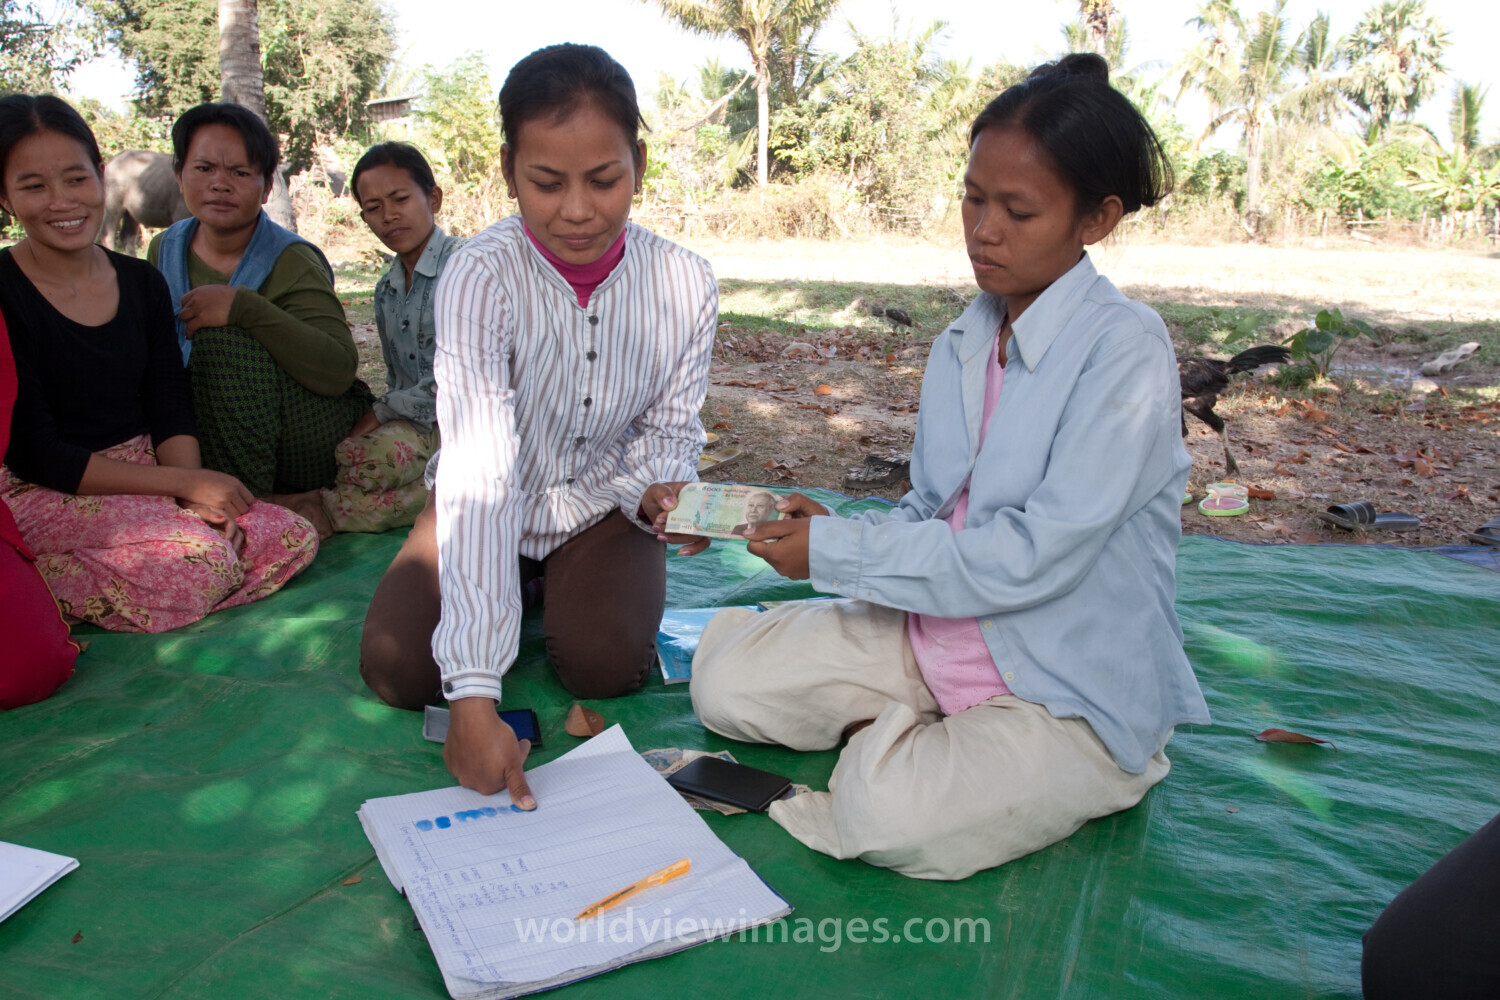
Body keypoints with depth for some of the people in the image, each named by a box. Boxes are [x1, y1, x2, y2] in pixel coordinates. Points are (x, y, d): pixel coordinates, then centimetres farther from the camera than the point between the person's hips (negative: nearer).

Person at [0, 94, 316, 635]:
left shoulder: (142, 283, 7)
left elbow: (171, 414, 4)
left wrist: (196, 497, -16)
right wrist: (185, 482, -18)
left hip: (141, 479, 7)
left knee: (292, 539, -11)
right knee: (203, 562, -29)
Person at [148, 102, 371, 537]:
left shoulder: (291, 261, -12)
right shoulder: (164, 250, 6)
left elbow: (339, 371, -27)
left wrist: (244, 307, -31)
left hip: (309, 440, -6)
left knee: (223, 336, -27)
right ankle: (281, 504, -10)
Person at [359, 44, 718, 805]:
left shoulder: (684, 284, -19)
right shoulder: (481, 275, -27)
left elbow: (670, 429, -4)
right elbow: (480, 472, -38)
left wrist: (658, 491, -31)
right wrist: (474, 694, -45)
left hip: (601, 507, 1)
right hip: (498, 509, 0)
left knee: (604, 662, -24)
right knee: (396, 667, -17)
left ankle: (562, 588, 13)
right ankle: (515, 588, 15)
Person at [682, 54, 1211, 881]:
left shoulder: (1125, 351, -18)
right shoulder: (960, 345, 6)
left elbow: (1033, 556, -24)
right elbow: (932, 513, 10)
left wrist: (837, 551, -20)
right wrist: (835, 531, -11)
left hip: (1069, 689, -7)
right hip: (937, 633, 7)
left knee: (891, 820, -31)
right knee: (725, 680, -4)